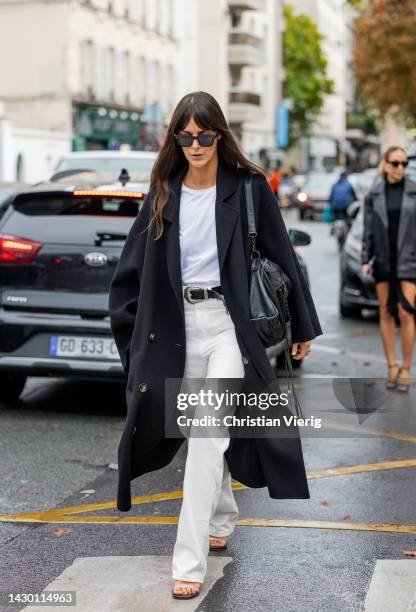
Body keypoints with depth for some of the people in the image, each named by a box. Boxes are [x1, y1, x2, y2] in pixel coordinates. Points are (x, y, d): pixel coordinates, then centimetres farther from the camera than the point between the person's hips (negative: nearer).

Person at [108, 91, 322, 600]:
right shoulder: (164, 196, 5)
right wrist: (132, 334, 7)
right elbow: (131, 267, 10)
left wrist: (303, 326, 6)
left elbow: (282, 257, 1)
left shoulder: (247, 188, -4)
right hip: (180, 324, 4)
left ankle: (190, 560, -10)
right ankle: (222, 519, 39)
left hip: (230, 323, -4)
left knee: (208, 436, -13)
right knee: (202, 433, 15)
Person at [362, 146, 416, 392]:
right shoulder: (374, 195, 5)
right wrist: (366, 260, 0)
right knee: (386, 313, 5)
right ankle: (392, 366, 13)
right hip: (383, 261, 2)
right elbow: (368, 230, 7)